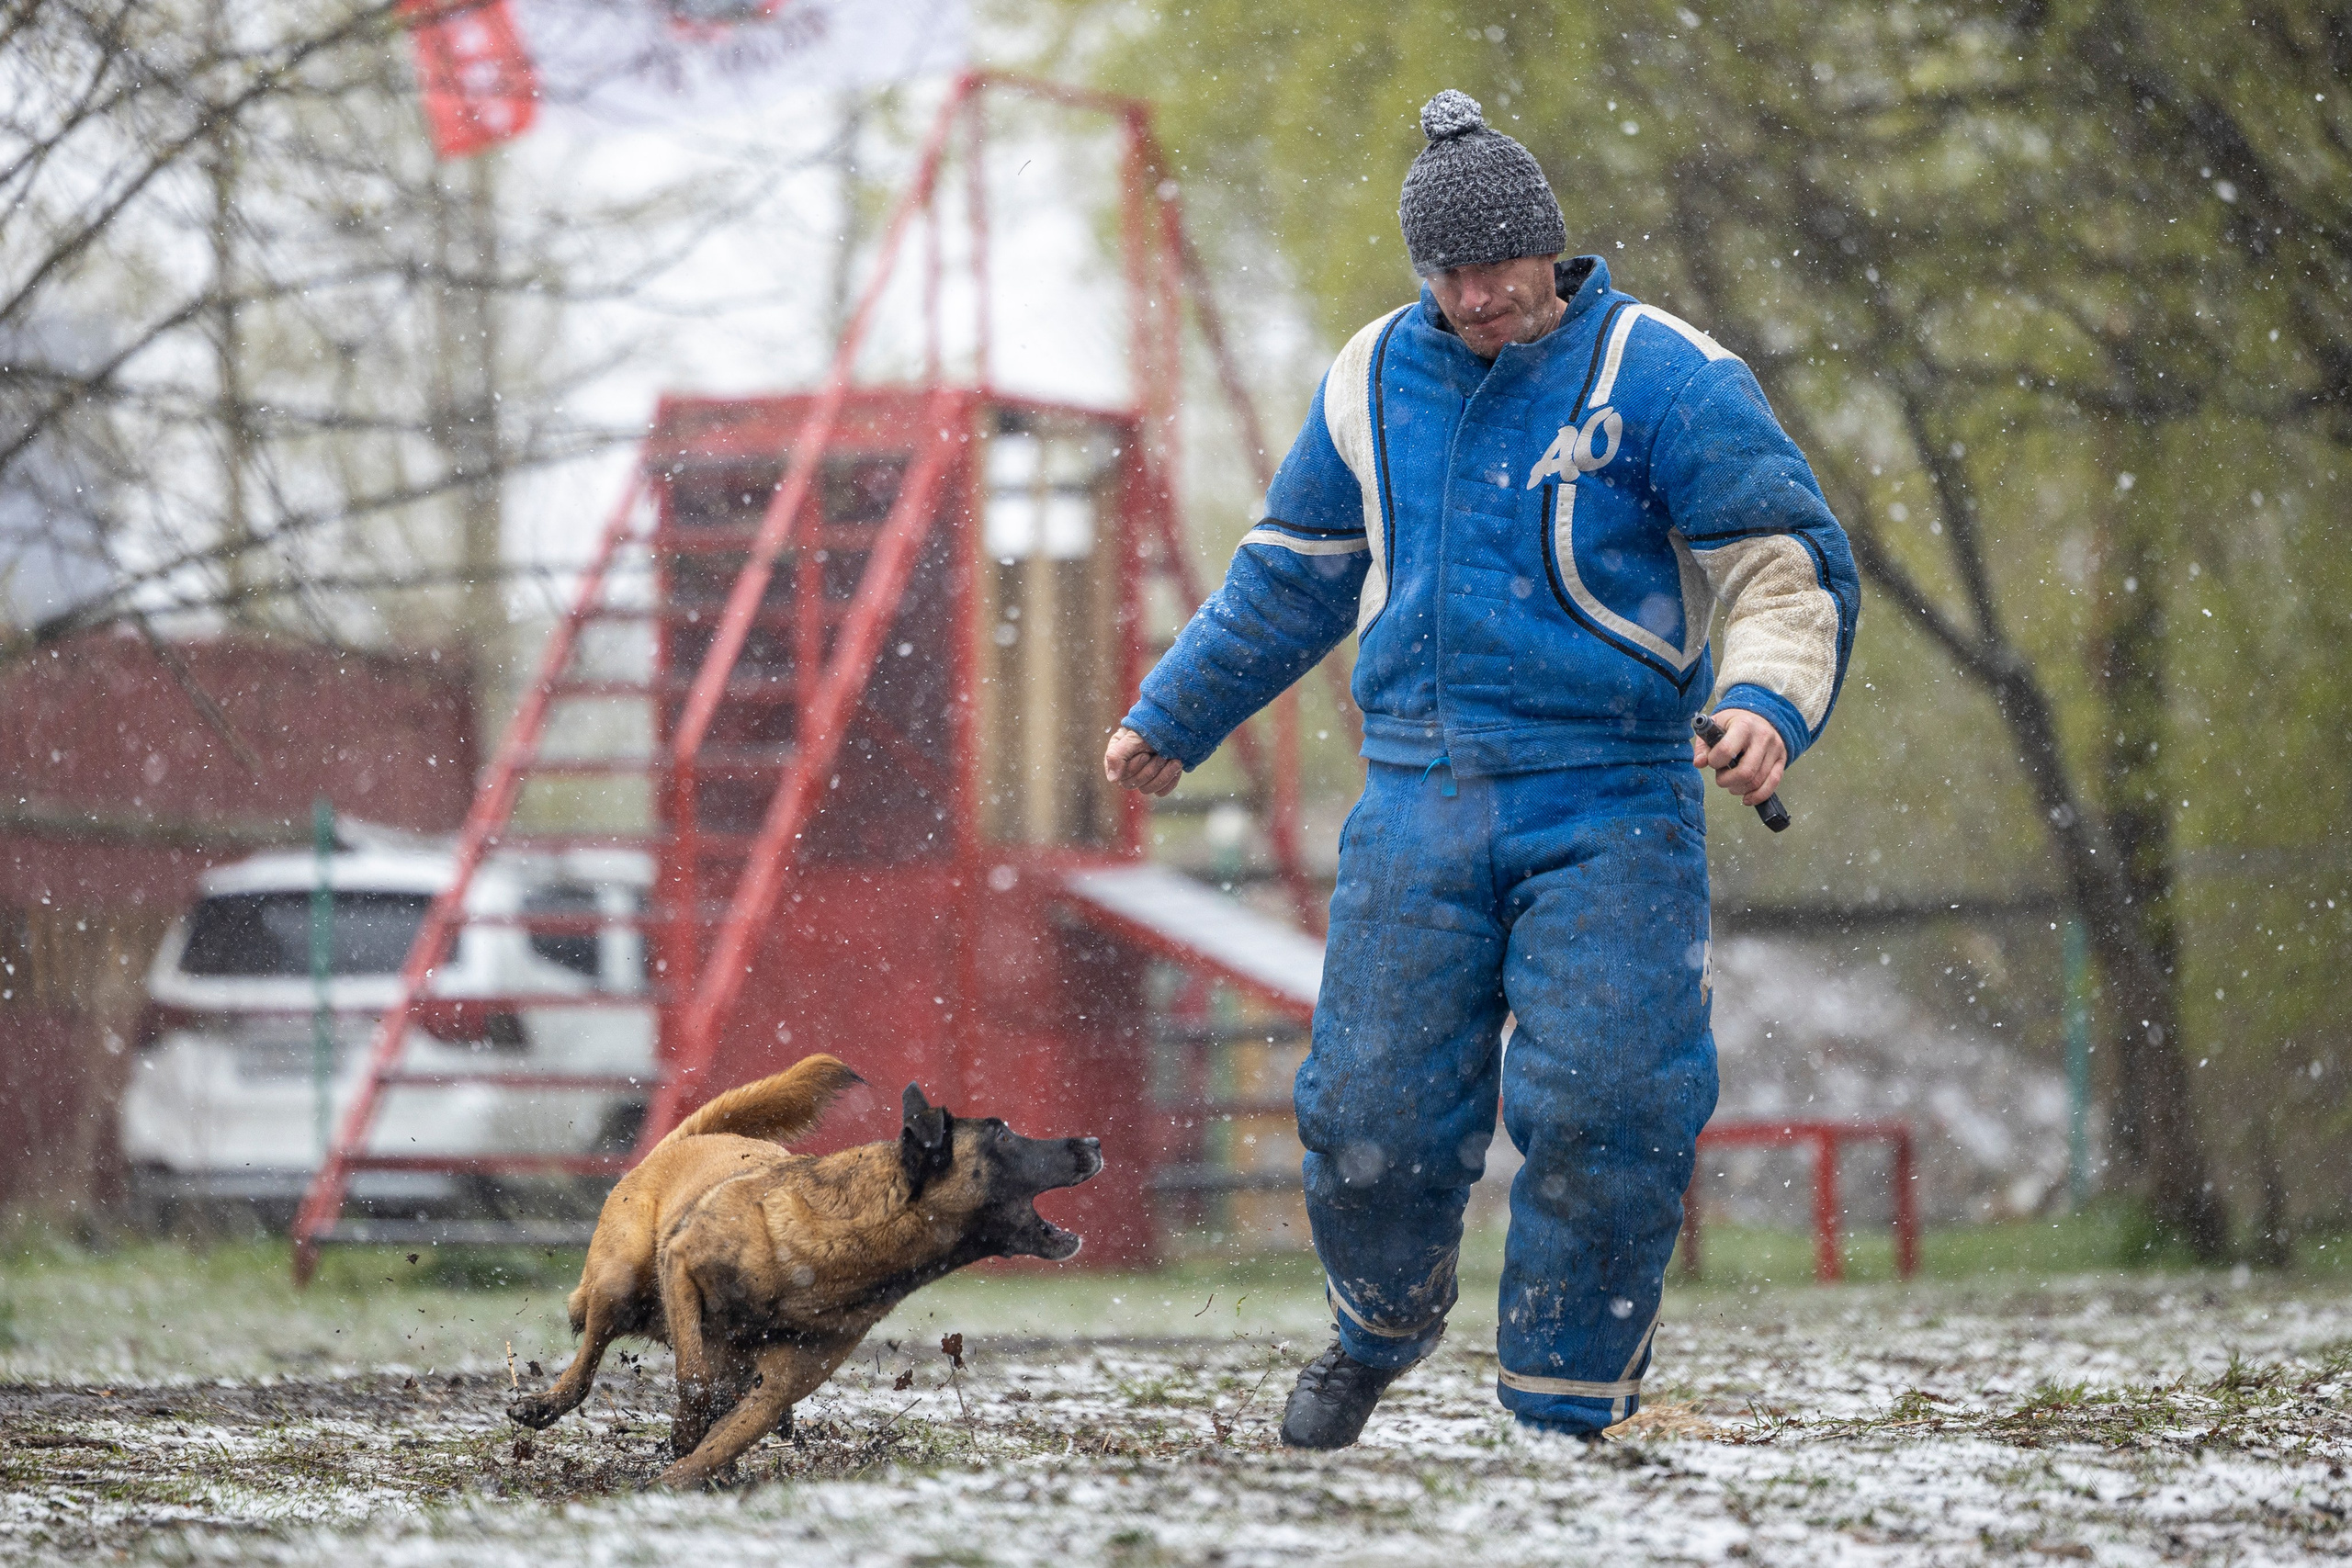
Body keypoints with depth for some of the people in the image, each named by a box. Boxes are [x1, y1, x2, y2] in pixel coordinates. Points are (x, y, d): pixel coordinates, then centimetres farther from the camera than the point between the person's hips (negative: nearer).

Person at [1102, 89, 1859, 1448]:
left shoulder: (1659, 376, -6)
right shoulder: (1375, 381, 10)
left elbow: (1790, 565, -8)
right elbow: (1292, 575, 25)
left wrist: (1766, 700, -27)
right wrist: (1174, 715, 30)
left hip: (1609, 810, -4)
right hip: (1422, 806, 4)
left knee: (1601, 1116, -13)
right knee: (1374, 1110, 0)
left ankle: (1566, 1414, -1)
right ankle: (1382, 1327, 30)